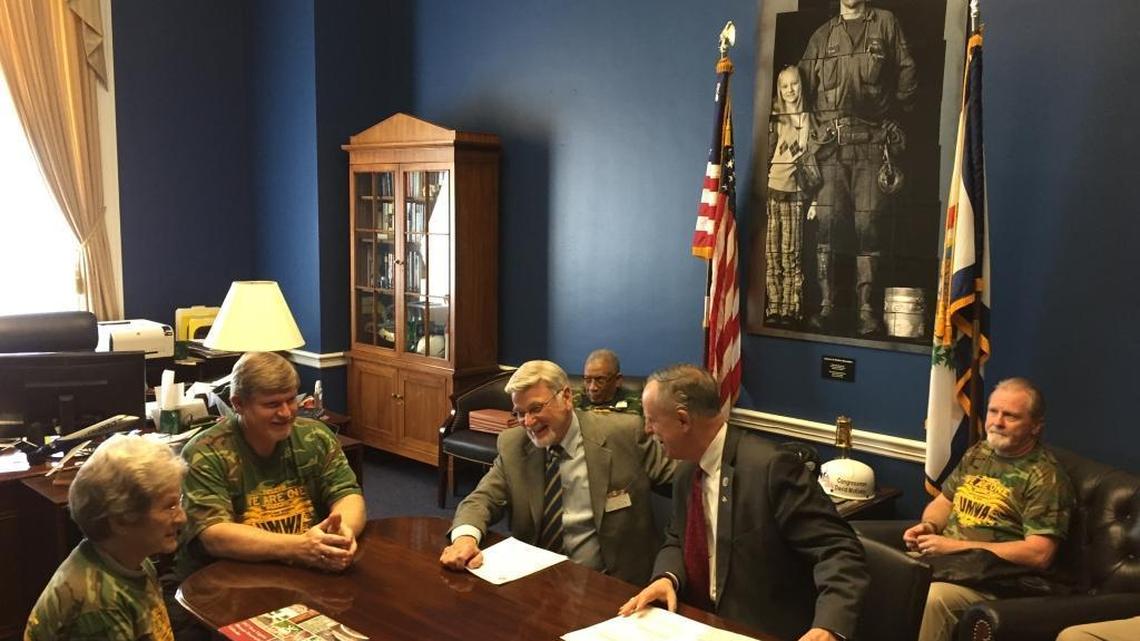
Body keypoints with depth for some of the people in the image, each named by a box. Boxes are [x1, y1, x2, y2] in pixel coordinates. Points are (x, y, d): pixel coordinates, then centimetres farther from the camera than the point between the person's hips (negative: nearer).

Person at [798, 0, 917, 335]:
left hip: (871, 144, -1)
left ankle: (867, 309, -3)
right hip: (831, 143, 1)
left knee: (867, 224, -5)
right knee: (827, 221, -6)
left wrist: (892, 111, 5)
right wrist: (817, 126, 1)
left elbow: (906, 73, 11)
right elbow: (803, 83, 12)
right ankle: (826, 305, -2)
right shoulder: (822, 35, 16)